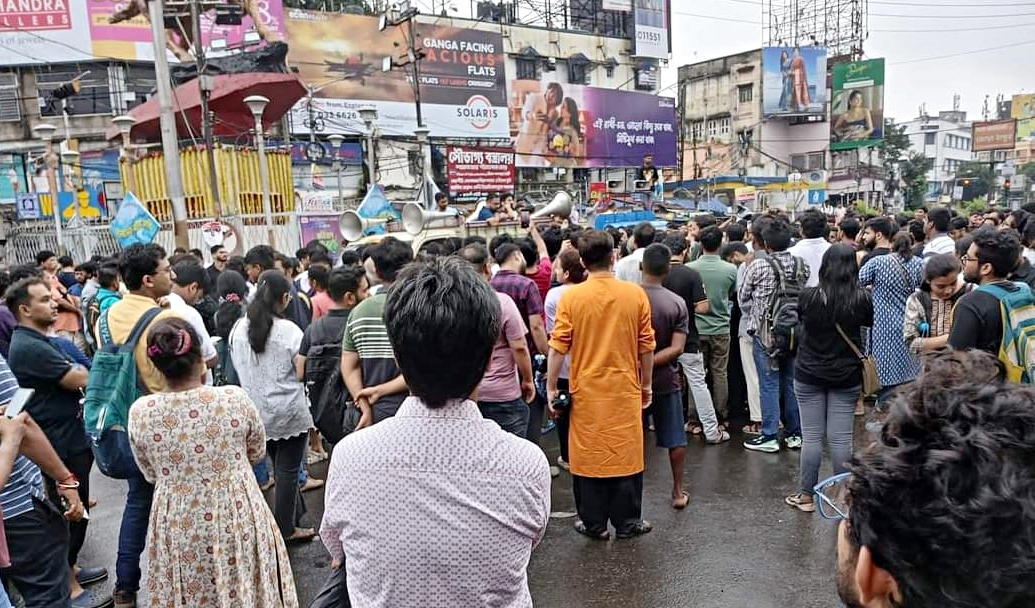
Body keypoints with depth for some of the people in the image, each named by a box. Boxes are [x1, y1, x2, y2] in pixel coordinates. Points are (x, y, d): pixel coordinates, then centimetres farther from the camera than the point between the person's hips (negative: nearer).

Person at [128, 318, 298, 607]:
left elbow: (151, 475, 3)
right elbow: (257, 452, 0)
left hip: (177, 527, 1)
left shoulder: (139, 412, -13)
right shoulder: (235, 398, -18)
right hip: (237, 517, -1)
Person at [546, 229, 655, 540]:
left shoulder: (571, 297, -9)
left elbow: (558, 347, -9)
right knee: (625, 453, 12)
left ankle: (594, 523, 21)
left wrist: (551, 388, 1)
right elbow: (646, 346, 0)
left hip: (586, 390, -1)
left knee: (588, 454, 11)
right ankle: (628, 522, 23)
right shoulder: (635, 294, -6)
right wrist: (646, 384, 12)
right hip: (625, 389, 1)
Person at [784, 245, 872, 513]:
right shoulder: (861, 298, -10)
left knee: (811, 436, 7)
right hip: (846, 377, 1)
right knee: (841, 438, 7)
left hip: (809, 374, -1)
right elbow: (869, 323, 10)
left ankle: (806, 495, 17)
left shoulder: (809, 296, -13)